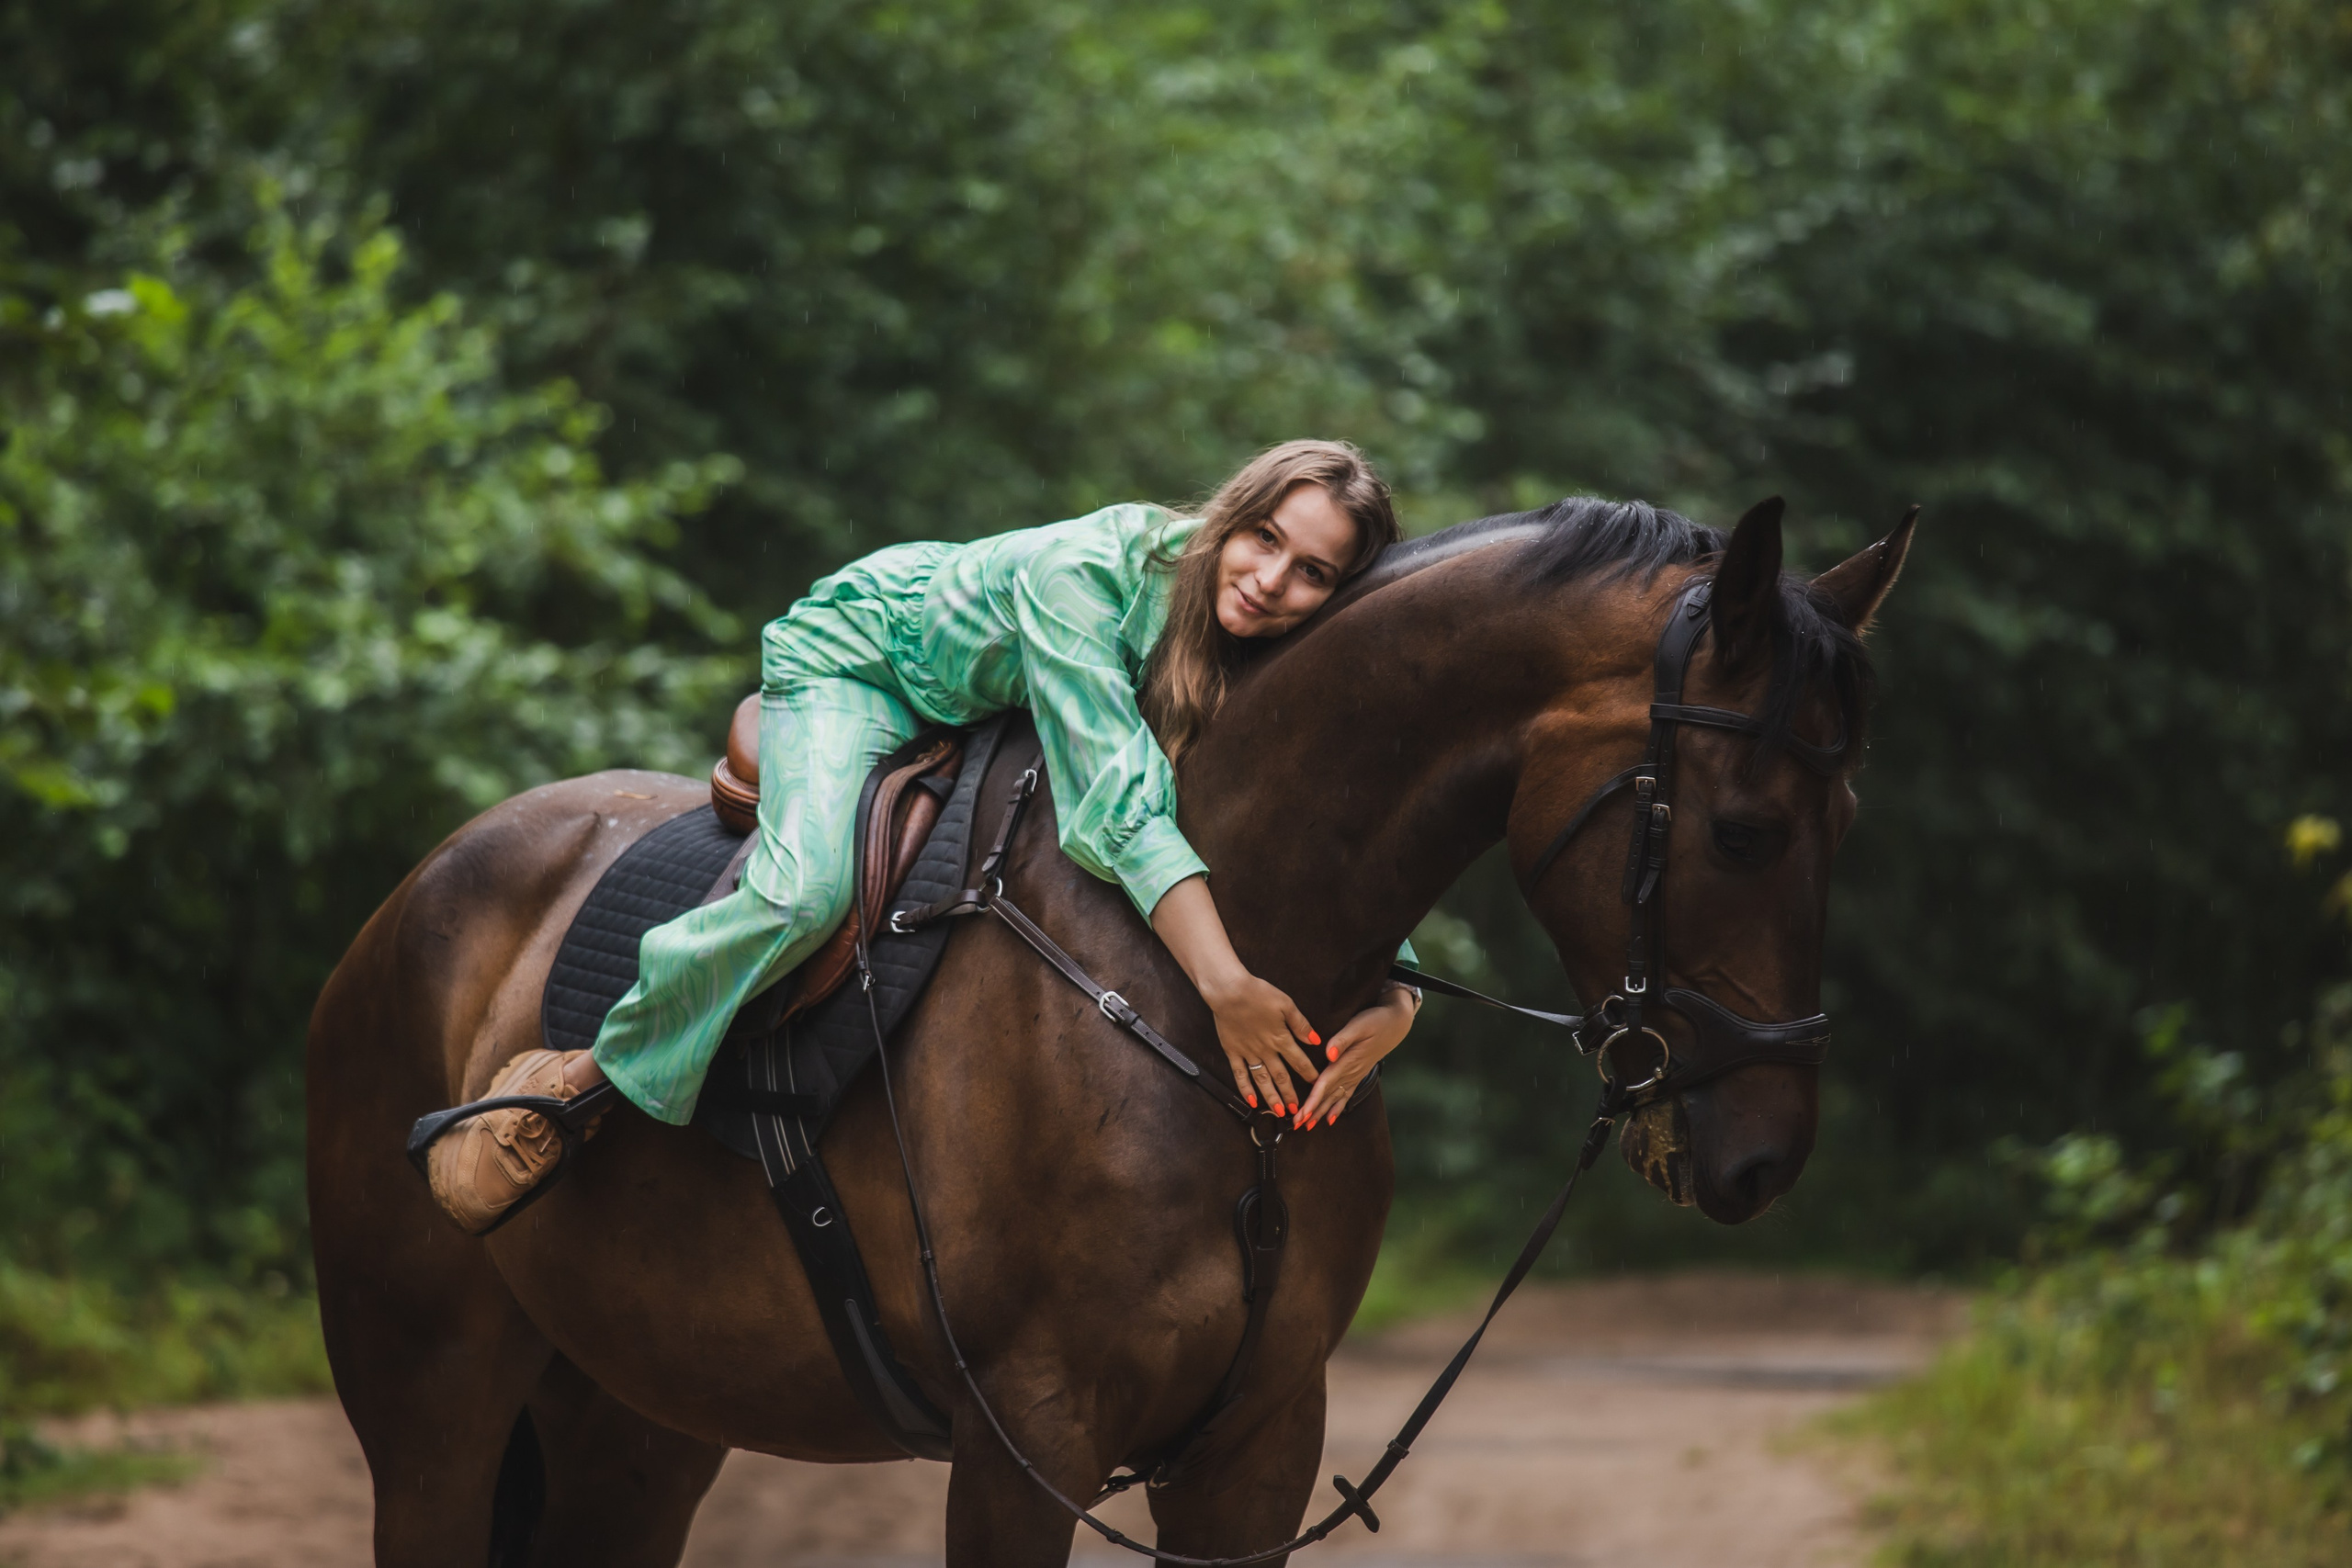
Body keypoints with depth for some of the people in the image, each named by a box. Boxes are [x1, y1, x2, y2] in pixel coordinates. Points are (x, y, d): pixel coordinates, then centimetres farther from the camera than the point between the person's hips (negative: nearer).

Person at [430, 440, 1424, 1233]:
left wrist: (1391, 1007, -44)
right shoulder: (1087, 571, -41)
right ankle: (583, 1077, -13)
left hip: (997, 722, 7)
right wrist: (1223, 986, -59)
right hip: (853, 659, -7)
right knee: (807, 890, -32)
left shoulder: (1280, 668, -23)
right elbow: (1118, 797, -49)